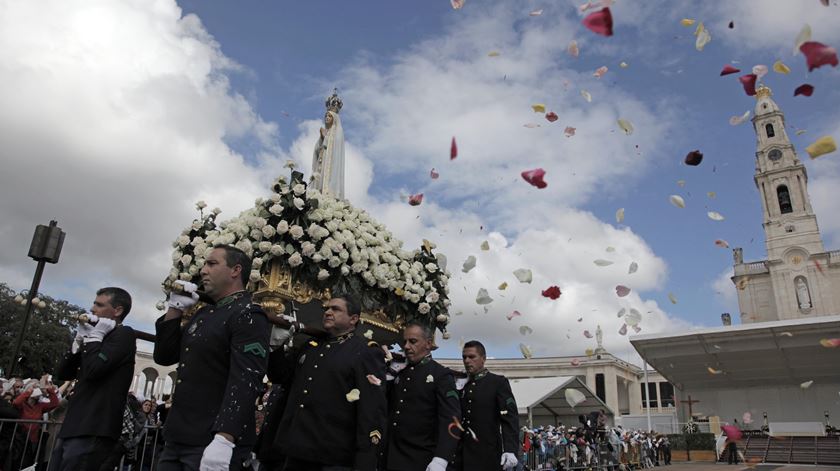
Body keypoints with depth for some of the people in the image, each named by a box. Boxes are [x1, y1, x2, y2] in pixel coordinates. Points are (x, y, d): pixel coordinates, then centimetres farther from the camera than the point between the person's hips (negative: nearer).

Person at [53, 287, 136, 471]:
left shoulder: (124, 334, -8)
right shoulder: (101, 336, 19)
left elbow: (93, 370, -22)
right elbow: (63, 374, 16)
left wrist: (94, 336, -7)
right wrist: (81, 338, 6)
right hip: (74, 426, 9)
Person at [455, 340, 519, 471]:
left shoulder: (498, 383, 2)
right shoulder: (461, 387, 15)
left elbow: (510, 418, -8)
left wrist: (510, 449, -22)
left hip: (488, 456, -4)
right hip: (462, 456, 4)